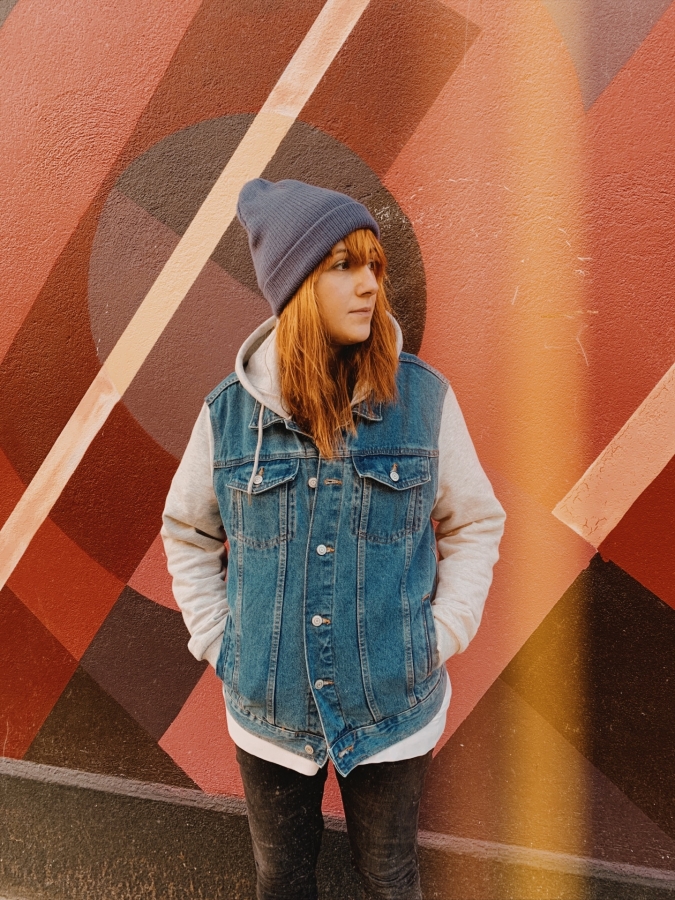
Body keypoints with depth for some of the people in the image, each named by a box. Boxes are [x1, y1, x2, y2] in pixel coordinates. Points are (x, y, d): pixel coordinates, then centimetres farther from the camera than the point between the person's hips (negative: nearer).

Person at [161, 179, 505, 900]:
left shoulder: (424, 398, -12)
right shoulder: (230, 412, -10)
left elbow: (475, 523, 0)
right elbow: (187, 532, 6)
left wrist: (441, 636, -5)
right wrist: (216, 641, 0)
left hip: (393, 712, 0)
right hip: (267, 713, 1)